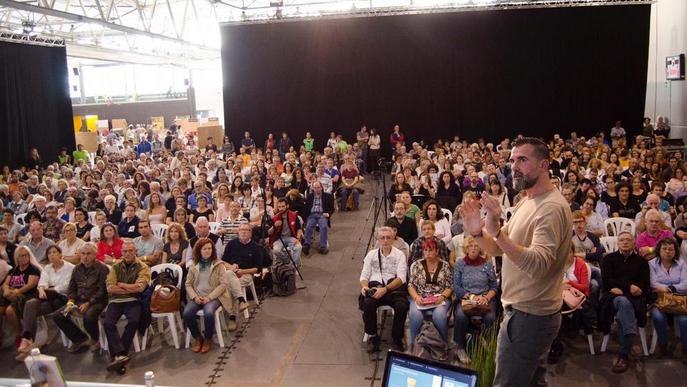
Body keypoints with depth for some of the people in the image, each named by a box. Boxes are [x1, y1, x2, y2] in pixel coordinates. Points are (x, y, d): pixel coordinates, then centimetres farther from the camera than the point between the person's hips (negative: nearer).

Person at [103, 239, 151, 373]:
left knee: (133, 321, -30)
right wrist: (130, 289, -6)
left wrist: (120, 284, -2)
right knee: (107, 323, -25)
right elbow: (110, 288, 0)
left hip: (133, 301, -2)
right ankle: (120, 355, -27)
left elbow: (139, 287, -11)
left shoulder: (142, 267, 4)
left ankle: (117, 355, -20)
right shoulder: (116, 266, 13)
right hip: (116, 301, 2)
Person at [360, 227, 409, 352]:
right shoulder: (371, 254, 17)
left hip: (394, 287, -1)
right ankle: (373, 337, -7)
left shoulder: (399, 255, 9)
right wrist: (364, 286, -10)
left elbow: (401, 277, -3)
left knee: (402, 306, -32)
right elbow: (364, 275, 14)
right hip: (375, 286, 1)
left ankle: (397, 338, -7)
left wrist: (385, 289, -18)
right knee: (368, 304, -32)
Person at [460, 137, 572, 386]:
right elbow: (500, 249, 12)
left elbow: (538, 265, -33)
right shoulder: (526, 201, 11)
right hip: (522, 310, 10)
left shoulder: (552, 207, -21)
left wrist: (497, 230, -41)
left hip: (529, 317, -10)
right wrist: (478, 233, -8)